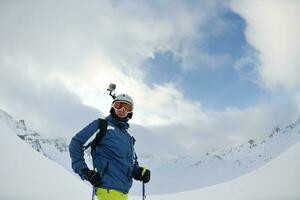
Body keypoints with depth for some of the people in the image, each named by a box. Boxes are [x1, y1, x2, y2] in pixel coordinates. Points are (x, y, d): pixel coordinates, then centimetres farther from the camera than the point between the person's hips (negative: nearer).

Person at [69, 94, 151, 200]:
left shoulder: (128, 136, 22)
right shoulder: (102, 125, 2)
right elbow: (76, 143, -4)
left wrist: (139, 171, 3)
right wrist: (84, 171, -12)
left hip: (124, 191, 7)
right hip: (109, 188, -7)